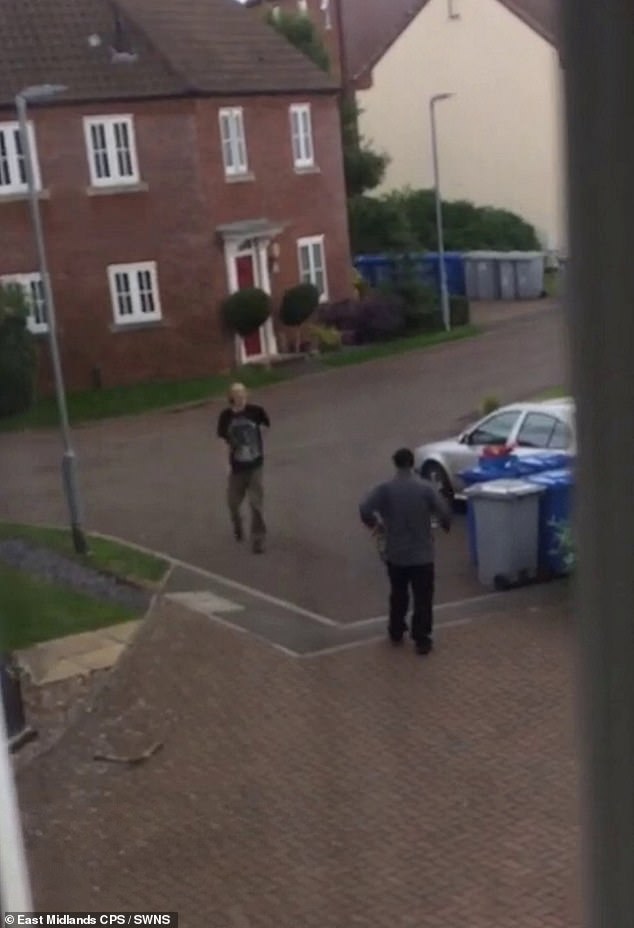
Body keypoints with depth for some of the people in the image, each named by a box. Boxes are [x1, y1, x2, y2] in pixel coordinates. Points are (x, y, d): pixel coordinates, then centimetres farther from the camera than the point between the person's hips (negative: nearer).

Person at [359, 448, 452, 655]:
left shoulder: (385, 489, -8)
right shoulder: (425, 487, -10)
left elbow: (364, 510, -17)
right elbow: (444, 512, -12)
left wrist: (376, 524, 4)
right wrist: (446, 525, 11)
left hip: (395, 554, 2)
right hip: (422, 554, -2)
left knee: (398, 594, 20)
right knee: (422, 598, 6)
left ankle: (396, 633, 31)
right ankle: (422, 640, 6)